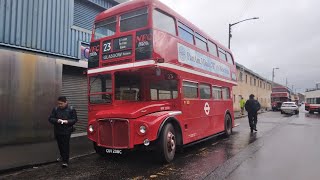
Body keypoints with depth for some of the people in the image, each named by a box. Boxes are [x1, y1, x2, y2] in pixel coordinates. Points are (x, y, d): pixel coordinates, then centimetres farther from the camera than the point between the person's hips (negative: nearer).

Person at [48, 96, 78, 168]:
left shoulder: (71, 109, -5)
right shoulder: (55, 109, 4)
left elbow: (75, 119, -3)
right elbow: (50, 118, 3)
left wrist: (67, 121, -20)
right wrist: (57, 120, -17)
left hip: (67, 131, -4)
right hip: (57, 130, 4)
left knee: (65, 145, -6)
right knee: (60, 145, 17)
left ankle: (65, 161, 0)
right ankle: (62, 156, 41)